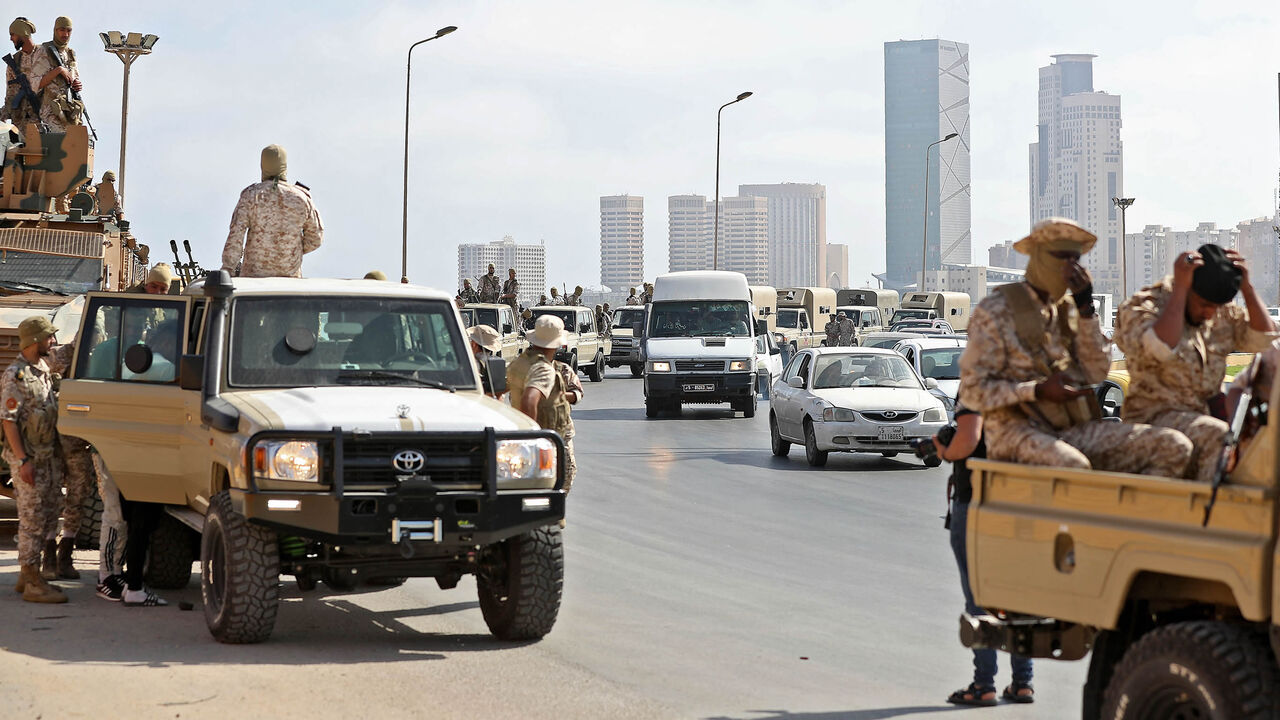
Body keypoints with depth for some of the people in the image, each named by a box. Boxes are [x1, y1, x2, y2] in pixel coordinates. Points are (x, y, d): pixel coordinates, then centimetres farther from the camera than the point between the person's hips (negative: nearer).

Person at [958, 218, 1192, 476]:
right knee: (1073, 467, -42)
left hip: (1072, 431, 7)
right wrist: (1037, 391, -15)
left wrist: (1086, 308, 0)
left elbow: (1097, 374, 6)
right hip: (1017, 430, -6)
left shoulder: (1068, 309, 17)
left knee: (1175, 447, -14)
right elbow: (972, 391, -5)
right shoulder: (996, 310, 0)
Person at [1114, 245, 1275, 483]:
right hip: (1155, 417, -7)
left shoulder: (1222, 315, 13)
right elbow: (1163, 349, -26)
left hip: (1205, 416, 7)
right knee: (1217, 436, -34)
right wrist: (1179, 288, -21)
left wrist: (1245, 285, -4)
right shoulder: (1140, 308, -7)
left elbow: (1262, 338, 5)